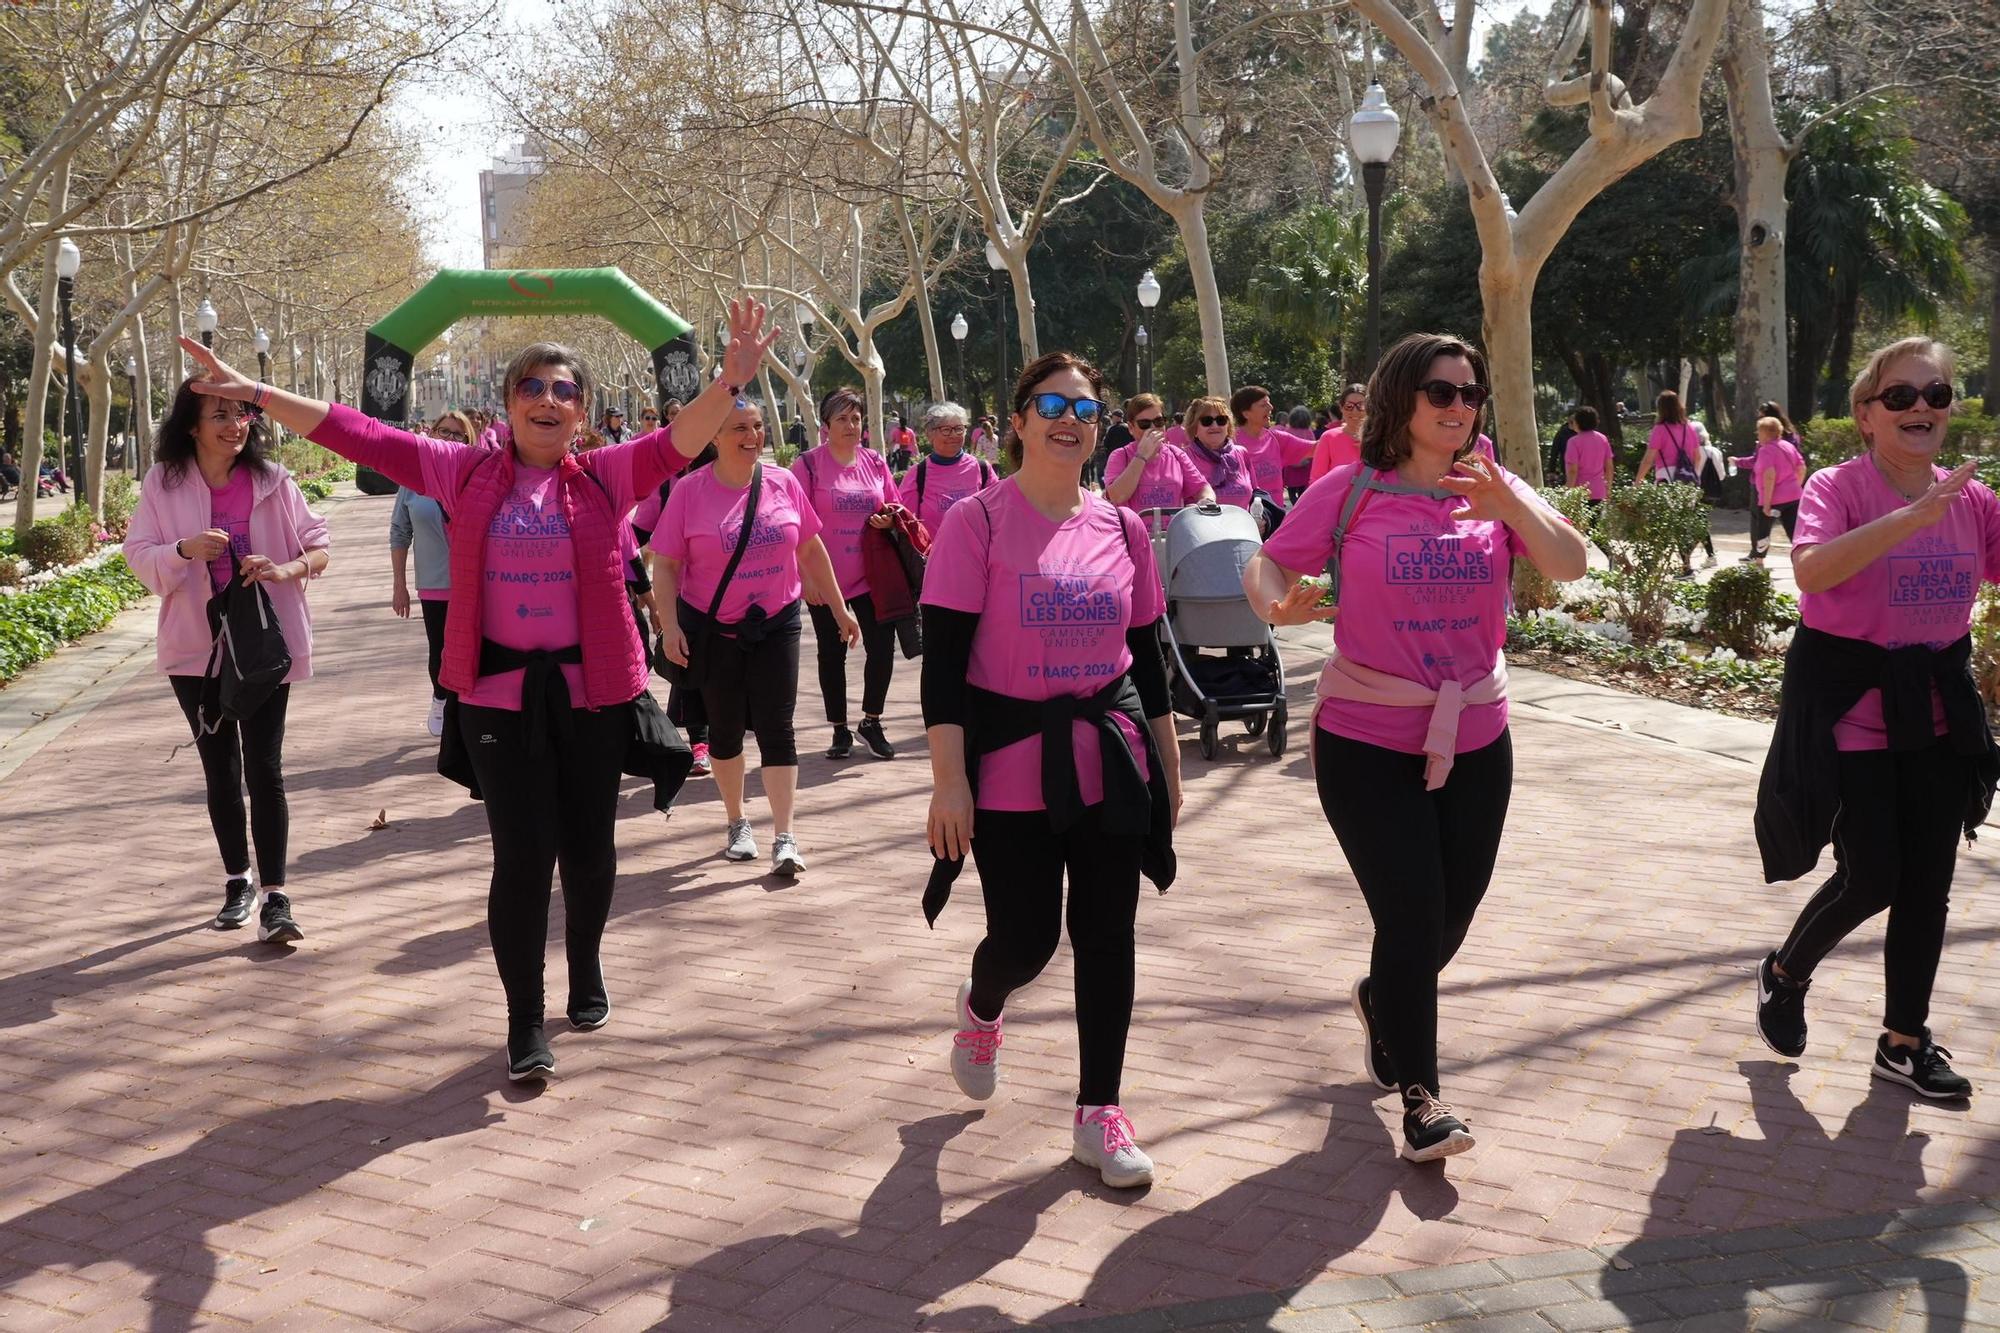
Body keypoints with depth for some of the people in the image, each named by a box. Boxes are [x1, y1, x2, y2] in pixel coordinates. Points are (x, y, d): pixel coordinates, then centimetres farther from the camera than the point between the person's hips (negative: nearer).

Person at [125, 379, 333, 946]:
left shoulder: (273, 482, -4)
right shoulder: (163, 484, -3)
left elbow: (320, 546, 1)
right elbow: (139, 556, -3)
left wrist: (287, 569, -19)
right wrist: (184, 550, -24)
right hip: (197, 649, 2)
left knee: (264, 768, -6)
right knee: (220, 769, 13)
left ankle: (274, 897, -5)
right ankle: (238, 880, 28)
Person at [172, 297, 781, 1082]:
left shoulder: (605, 477, 0)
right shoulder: (467, 473, 2)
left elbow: (678, 443, -17)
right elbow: (360, 437, 0)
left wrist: (731, 381, -35)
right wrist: (252, 391, -3)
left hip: (592, 689, 1)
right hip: (500, 693, -1)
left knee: (588, 845, 12)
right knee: (522, 855, -1)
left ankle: (586, 968, 41)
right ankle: (525, 1023, 12)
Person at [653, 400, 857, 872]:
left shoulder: (783, 483, -1)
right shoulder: (690, 490, -8)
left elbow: (811, 550, 9)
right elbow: (666, 565, -6)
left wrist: (840, 610, 11)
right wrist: (670, 625, -15)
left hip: (775, 624, 1)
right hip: (712, 629, -1)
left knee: (776, 728, -4)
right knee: (725, 729, 11)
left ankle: (784, 837, -2)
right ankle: (736, 824, 28)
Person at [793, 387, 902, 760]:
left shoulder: (875, 463, 6)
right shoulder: (808, 464, -5)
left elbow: (893, 510, 17)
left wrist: (890, 520, -7)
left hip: (870, 574, 3)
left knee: (882, 647, -1)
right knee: (832, 654, 8)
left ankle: (871, 722, 19)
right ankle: (840, 730, 21)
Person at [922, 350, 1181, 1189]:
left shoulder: (1122, 529, 7)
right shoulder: (978, 521, -7)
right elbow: (943, 657, -10)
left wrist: (1168, 763, 15)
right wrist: (949, 778, -15)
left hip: (1111, 765, 4)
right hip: (1012, 771, -4)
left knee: (1107, 935, 5)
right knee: (1025, 939, 1)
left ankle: (1097, 1113, 17)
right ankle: (980, 1010, 38)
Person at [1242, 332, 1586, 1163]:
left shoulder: (1496, 489, 0)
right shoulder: (1349, 491, -7)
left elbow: (1570, 565, -13)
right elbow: (1264, 566, -3)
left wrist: (1512, 506, -31)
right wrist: (1278, 604, -25)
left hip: (1475, 741, 4)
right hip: (1366, 742, -4)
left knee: (1450, 916, 14)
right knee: (1412, 917, -7)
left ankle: (1382, 1000, 48)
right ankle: (1419, 1097, 10)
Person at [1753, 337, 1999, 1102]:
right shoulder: (1837, 489, -12)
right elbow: (1811, 571, -32)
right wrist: (1912, 515, -39)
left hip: (1937, 714, 5)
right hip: (1854, 714, -5)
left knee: (1927, 883, 7)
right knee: (1870, 879, -5)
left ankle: (1905, 1041, 22)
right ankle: (1784, 974, 24)